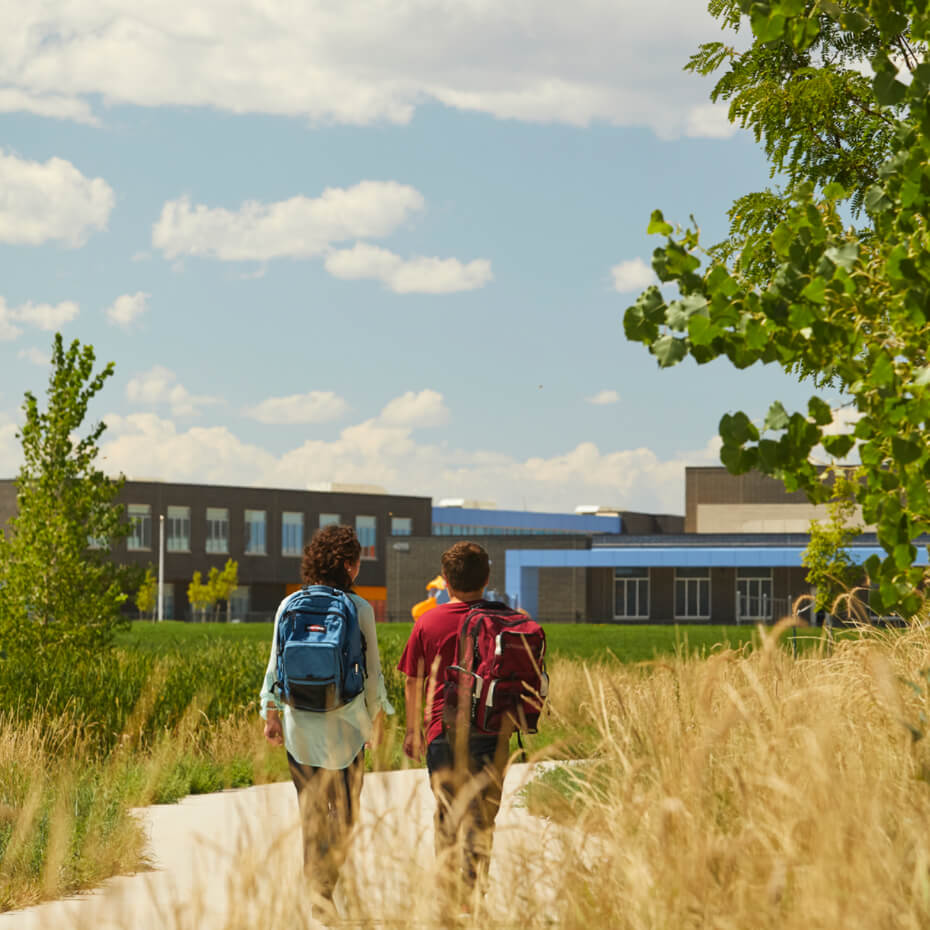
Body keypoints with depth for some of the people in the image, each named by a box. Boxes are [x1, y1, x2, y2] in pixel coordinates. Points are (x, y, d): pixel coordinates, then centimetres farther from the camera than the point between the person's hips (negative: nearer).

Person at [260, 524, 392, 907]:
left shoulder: (289, 606, -1)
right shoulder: (359, 609, -8)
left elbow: (276, 665, 2)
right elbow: (371, 671, -2)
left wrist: (271, 712, 10)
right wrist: (374, 714, 12)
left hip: (299, 723, 3)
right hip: (344, 724, -3)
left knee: (311, 810, 13)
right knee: (344, 810, 9)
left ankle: (313, 886, 14)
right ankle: (326, 883, 0)